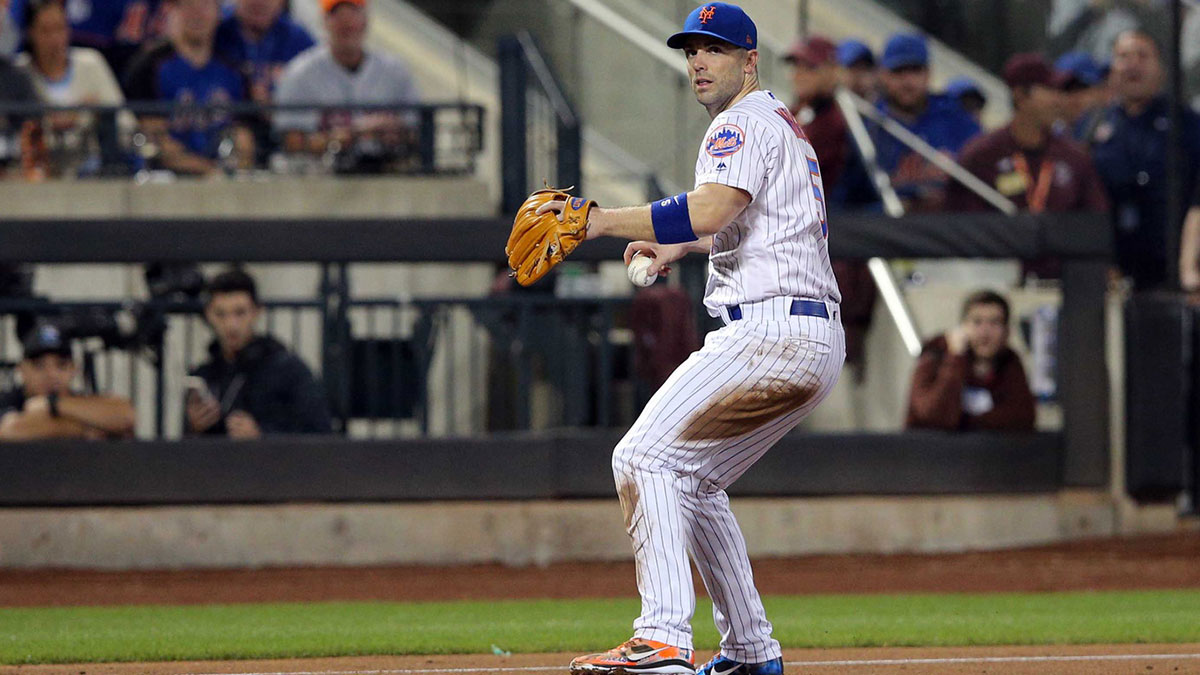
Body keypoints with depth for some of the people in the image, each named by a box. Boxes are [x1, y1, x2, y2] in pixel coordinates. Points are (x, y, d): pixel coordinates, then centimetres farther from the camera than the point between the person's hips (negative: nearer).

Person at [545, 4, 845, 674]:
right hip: (816, 343, 10)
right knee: (693, 479, 19)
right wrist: (682, 248, 41)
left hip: (769, 330, -10)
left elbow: (709, 211, -25)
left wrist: (600, 220, -26)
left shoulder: (745, 122, -6)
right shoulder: (785, 125, 26)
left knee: (647, 457, -16)